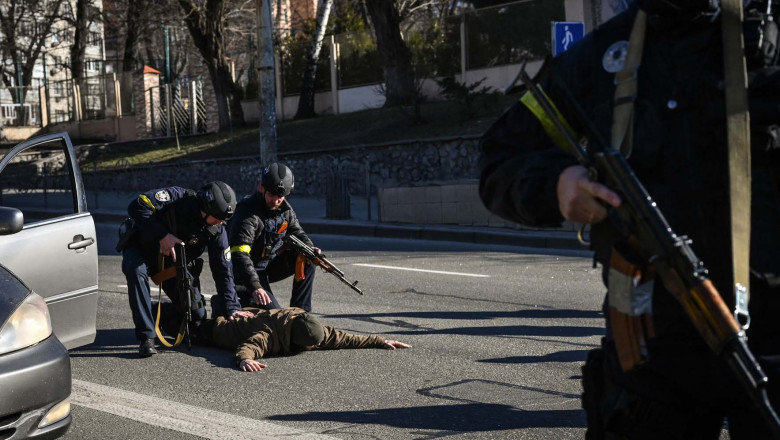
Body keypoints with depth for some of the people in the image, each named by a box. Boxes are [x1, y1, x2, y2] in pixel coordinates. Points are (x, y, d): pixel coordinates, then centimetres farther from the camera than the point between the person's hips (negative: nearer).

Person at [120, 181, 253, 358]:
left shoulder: (217, 230, -15)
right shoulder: (176, 197, -29)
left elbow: (223, 270, -12)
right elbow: (137, 206, -35)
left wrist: (231, 307, -21)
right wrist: (162, 235, -39)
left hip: (174, 263, 4)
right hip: (141, 249, -4)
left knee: (197, 315, -3)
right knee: (135, 270, -40)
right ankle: (146, 338, -34)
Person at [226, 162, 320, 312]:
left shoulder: (285, 208, -1)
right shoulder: (247, 212, -26)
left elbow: (296, 232, 12)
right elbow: (239, 255, -35)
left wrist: (310, 249, -14)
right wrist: (255, 287, -46)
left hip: (270, 265, 8)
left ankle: (299, 311, -2)